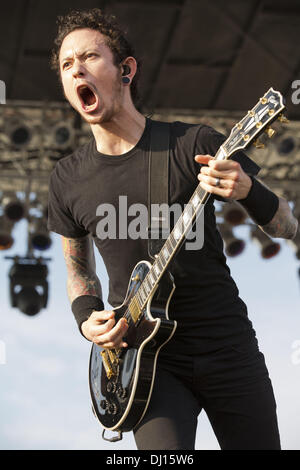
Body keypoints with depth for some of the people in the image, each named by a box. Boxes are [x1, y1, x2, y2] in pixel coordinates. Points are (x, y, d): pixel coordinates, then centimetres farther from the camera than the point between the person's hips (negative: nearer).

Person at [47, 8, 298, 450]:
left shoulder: (195, 144, -6)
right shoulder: (68, 179, 2)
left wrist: (247, 190, -23)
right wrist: (87, 320, -2)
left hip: (228, 347, 0)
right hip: (148, 357, 1)